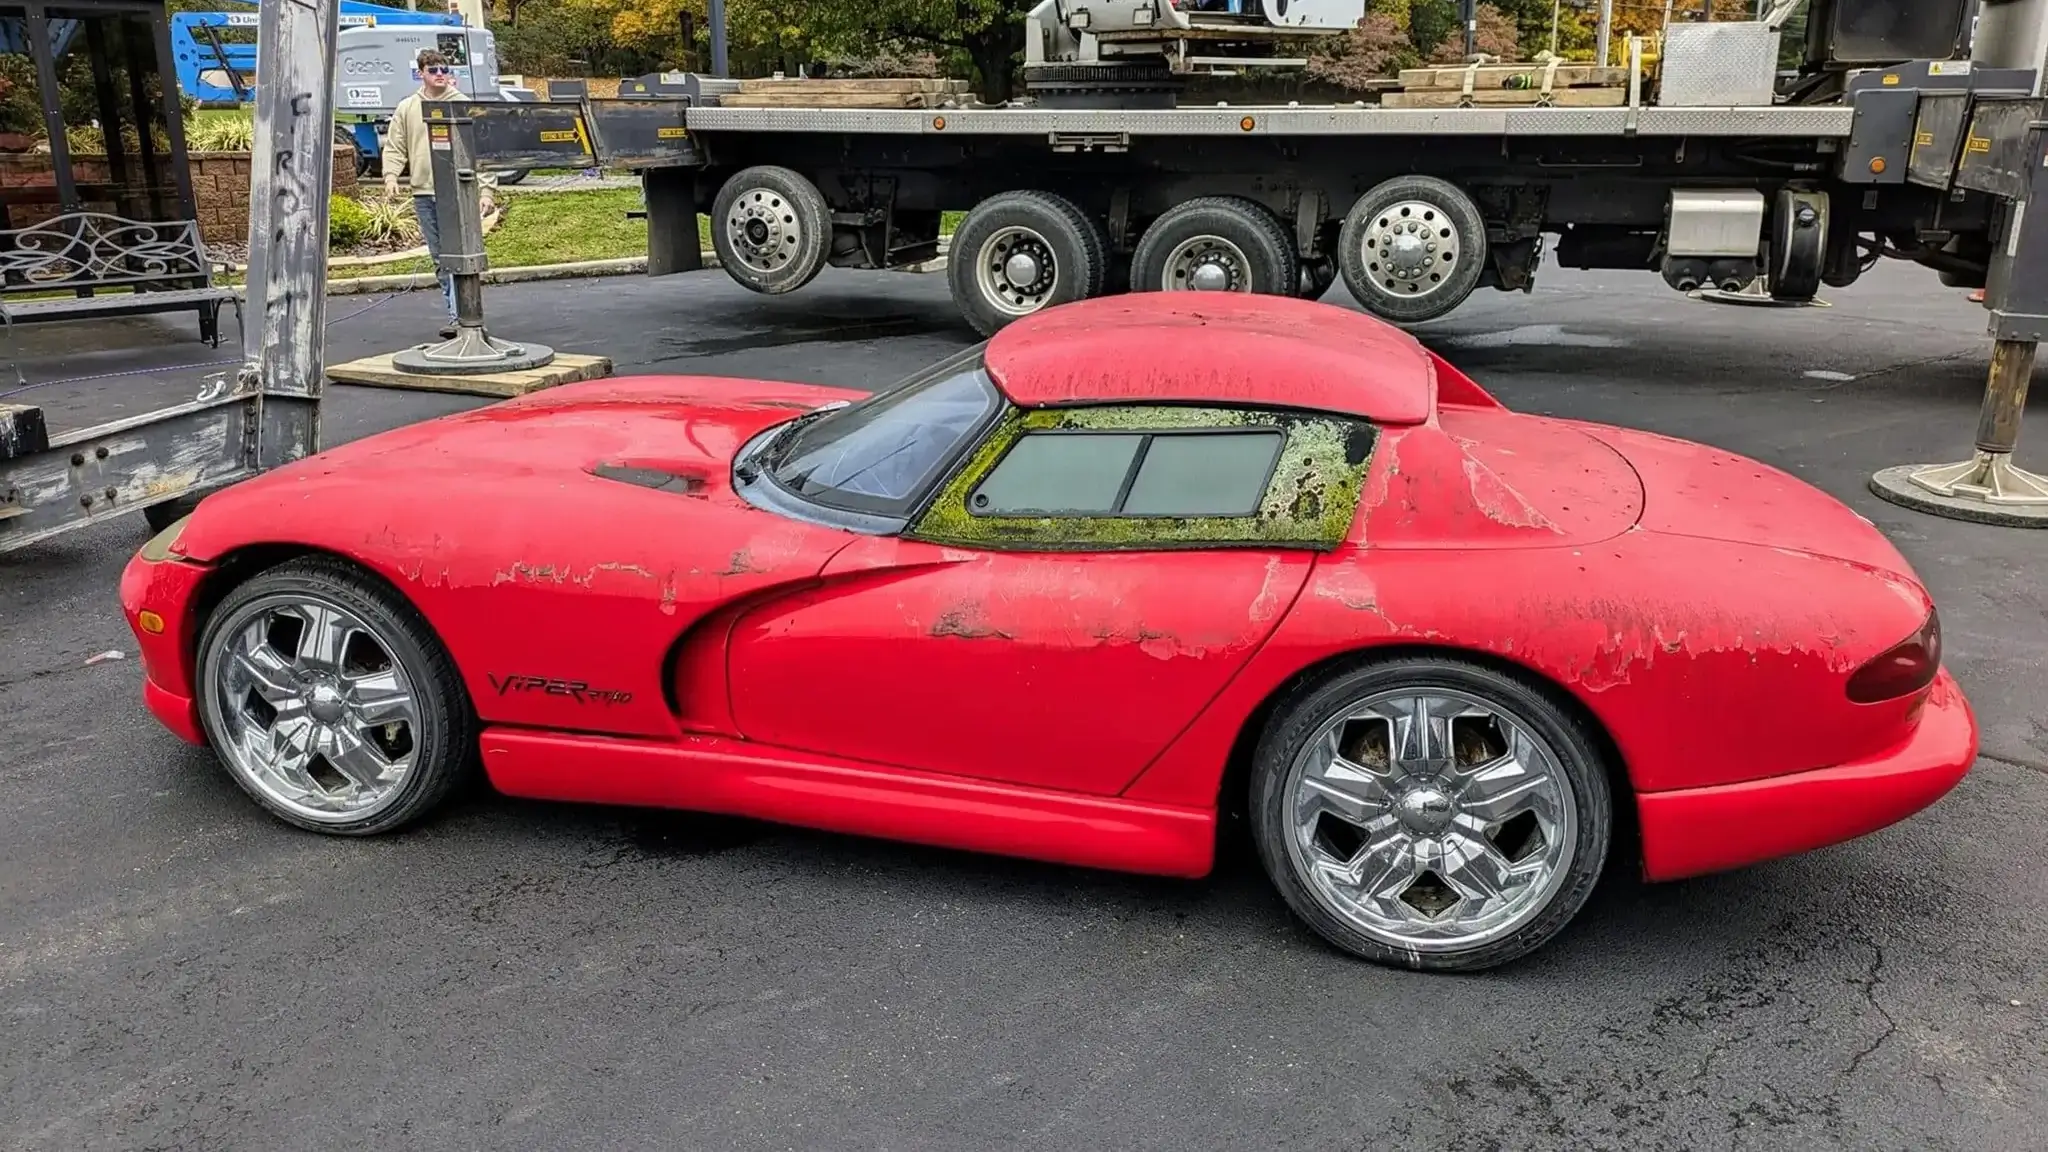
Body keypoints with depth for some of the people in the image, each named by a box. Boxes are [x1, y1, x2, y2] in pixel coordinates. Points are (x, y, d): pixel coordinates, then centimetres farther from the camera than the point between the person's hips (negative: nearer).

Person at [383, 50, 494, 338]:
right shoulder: (407, 108, 12)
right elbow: (394, 147, 12)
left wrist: (485, 189, -8)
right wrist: (391, 174, -7)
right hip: (423, 193, 4)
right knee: (439, 258, 9)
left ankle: (459, 315, -14)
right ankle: (455, 312, 16)